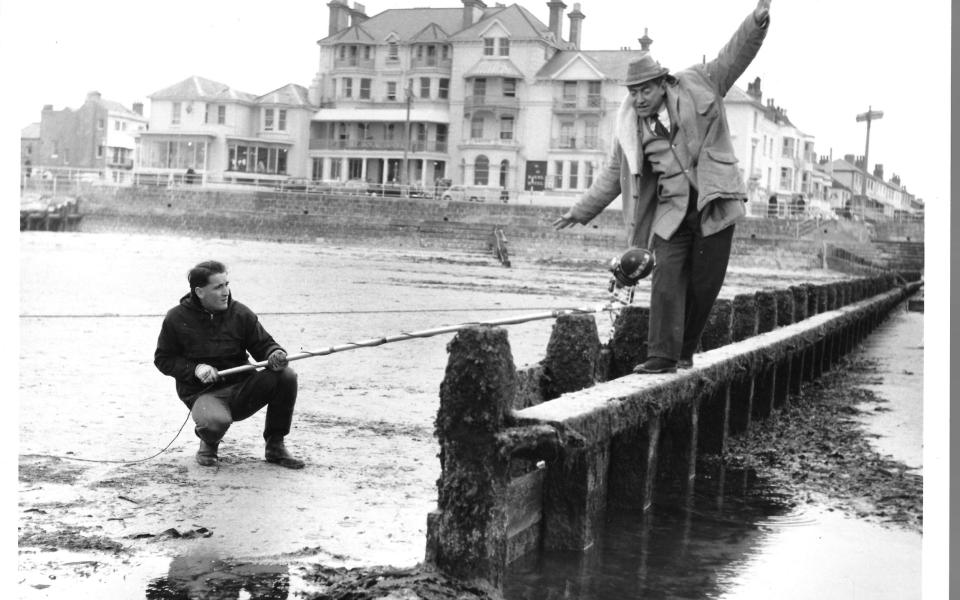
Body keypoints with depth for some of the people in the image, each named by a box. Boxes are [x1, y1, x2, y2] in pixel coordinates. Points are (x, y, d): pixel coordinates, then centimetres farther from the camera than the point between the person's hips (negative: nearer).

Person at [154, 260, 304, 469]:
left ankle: (275, 447, -5)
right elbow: (163, 359, 4)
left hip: (242, 388, 4)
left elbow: (264, 345, 4)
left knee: (286, 376, -22)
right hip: (203, 393, -3)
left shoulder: (241, 314, 1)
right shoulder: (176, 318, -3)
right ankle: (208, 443, 3)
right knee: (216, 421, -40)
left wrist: (276, 354, -22)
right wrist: (195, 369, -14)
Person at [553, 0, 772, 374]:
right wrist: (581, 211, 14)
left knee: (704, 283, 2)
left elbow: (735, 56, 0)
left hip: (713, 203, -1)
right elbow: (615, 173, 15)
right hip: (671, 210, 2)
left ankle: (685, 351, 18)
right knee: (668, 278, -12)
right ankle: (662, 356, -11)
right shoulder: (630, 125, 7)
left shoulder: (698, 86, 2)